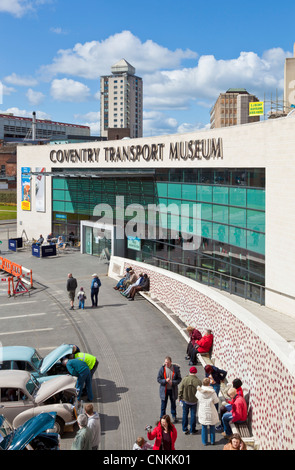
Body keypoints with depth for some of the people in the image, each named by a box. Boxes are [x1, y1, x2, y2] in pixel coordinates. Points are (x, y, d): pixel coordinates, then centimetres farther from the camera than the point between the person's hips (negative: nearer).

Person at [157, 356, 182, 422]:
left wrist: (173, 382, -21)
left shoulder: (176, 368, -11)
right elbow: (158, 379, -6)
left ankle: (174, 415, 40)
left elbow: (179, 379, -6)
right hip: (164, 389, -1)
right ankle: (162, 417, 26)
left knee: (173, 403, 18)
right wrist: (165, 380, -23)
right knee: (163, 403, 9)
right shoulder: (162, 369, -10)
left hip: (173, 389, 1)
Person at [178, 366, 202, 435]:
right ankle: (192, 430, 19)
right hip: (194, 401, -1)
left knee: (185, 414, 15)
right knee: (193, 415, 12)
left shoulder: (184, 379, -14)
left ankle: (185, 429, 21)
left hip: (185, 400, 1)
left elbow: (180, 390, -9)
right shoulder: (198, 381, -15)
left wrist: (180, 398, 3)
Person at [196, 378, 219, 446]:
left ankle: (204, 442, 21)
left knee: (204, 427, 13)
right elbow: (216, 401, -6)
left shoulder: (199, 391, -11)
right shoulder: (212, 392, -15)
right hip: (211, 411, -1)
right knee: (212, 427, 16)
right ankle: (212, 441, 26)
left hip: (202, 411, 1)